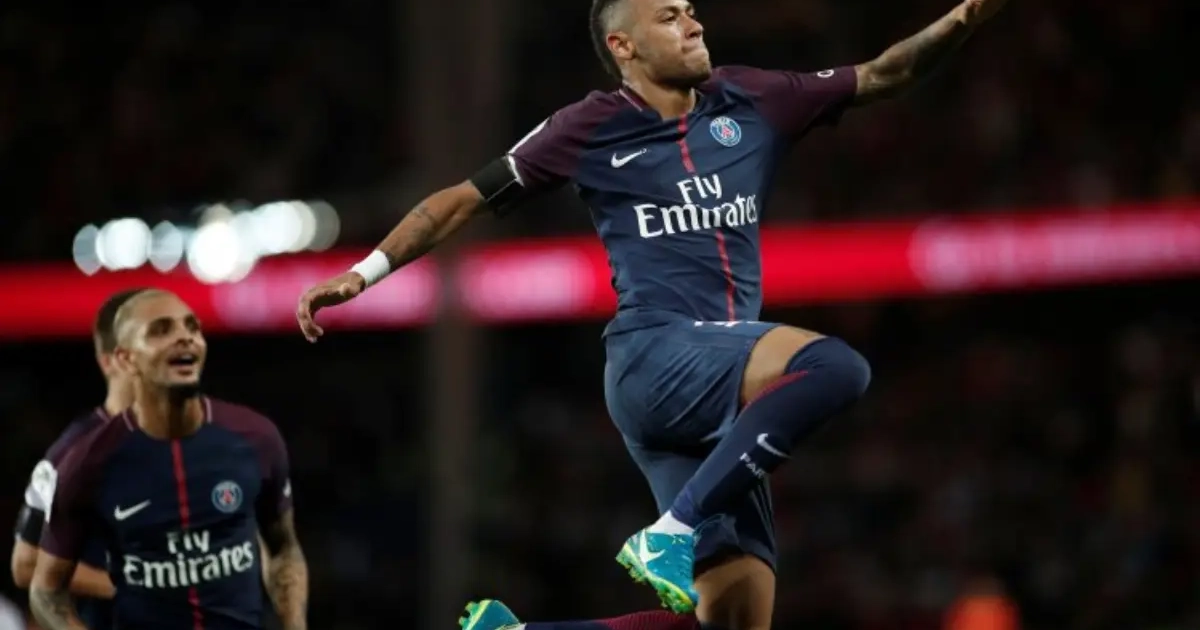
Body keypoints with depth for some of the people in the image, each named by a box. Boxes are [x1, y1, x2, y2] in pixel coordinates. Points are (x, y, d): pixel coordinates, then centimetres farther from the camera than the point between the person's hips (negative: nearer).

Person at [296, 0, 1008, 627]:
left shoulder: (751, 102, 15)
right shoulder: (591, 128, 4)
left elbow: (882, 75, 17)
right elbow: (466, 200, 11)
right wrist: (364, 273, 6)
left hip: (727, 385, 6)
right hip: (656, 358, -6)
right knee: (833, 368, -33)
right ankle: (673, 533, -26)